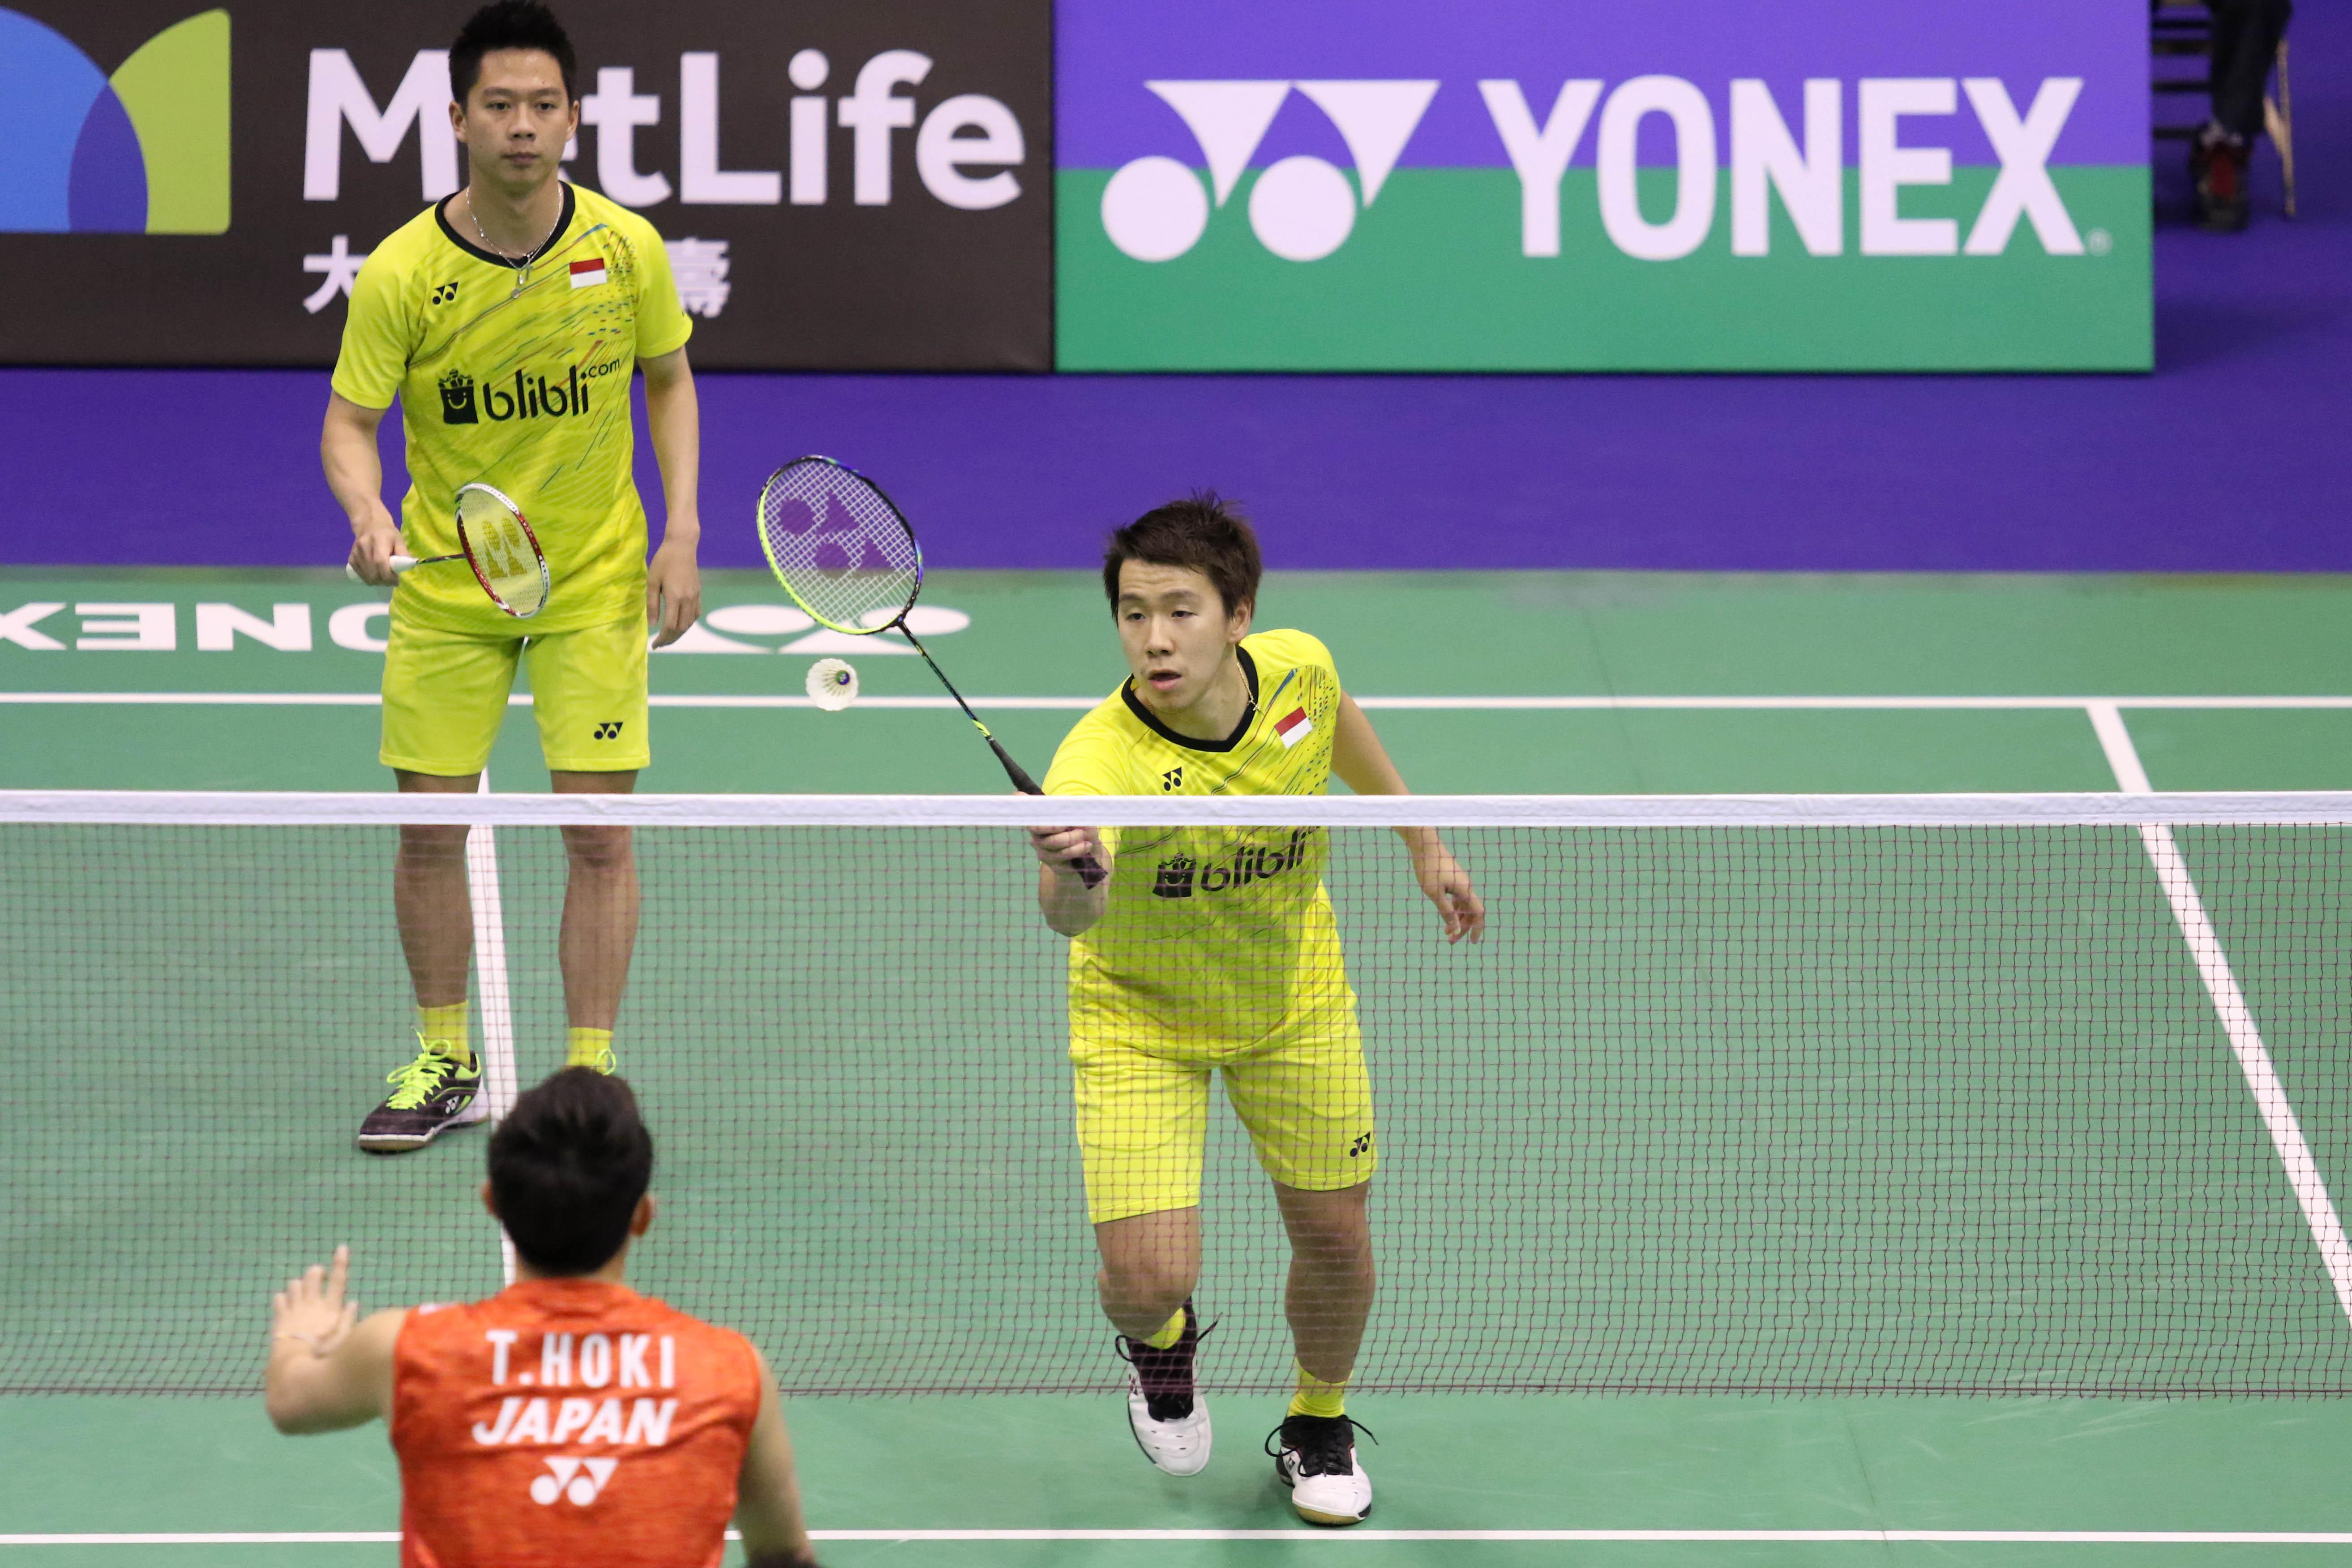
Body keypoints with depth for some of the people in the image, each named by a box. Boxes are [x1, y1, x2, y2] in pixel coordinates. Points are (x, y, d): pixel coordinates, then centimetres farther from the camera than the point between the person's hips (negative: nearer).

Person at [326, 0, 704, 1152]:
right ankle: (446, 1066, 22)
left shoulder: (627, 248, -10)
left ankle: (589, 1079, 5)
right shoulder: (400, 273, -16)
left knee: (598, 831, -5)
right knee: (430, 830, 4)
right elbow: (350, 420, -10)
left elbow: (667, 382, 5)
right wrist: (368, 513, -31)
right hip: (445, 584, 0)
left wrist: (682, 531, -3)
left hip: (595, 581, 0)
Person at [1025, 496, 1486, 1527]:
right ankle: (1158, 1342, 27)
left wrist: (1422, 843, 14)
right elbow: (1071, 915, -58)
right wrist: (1070, 879, -81)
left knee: (1334, 1238, 10)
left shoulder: (1297, 669, -23)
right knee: (1147, 1276, -13)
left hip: (1293, 997, 4)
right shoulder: (1101, 763, -38)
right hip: (1140, 1018, -4)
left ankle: (1319, 1426, 42)